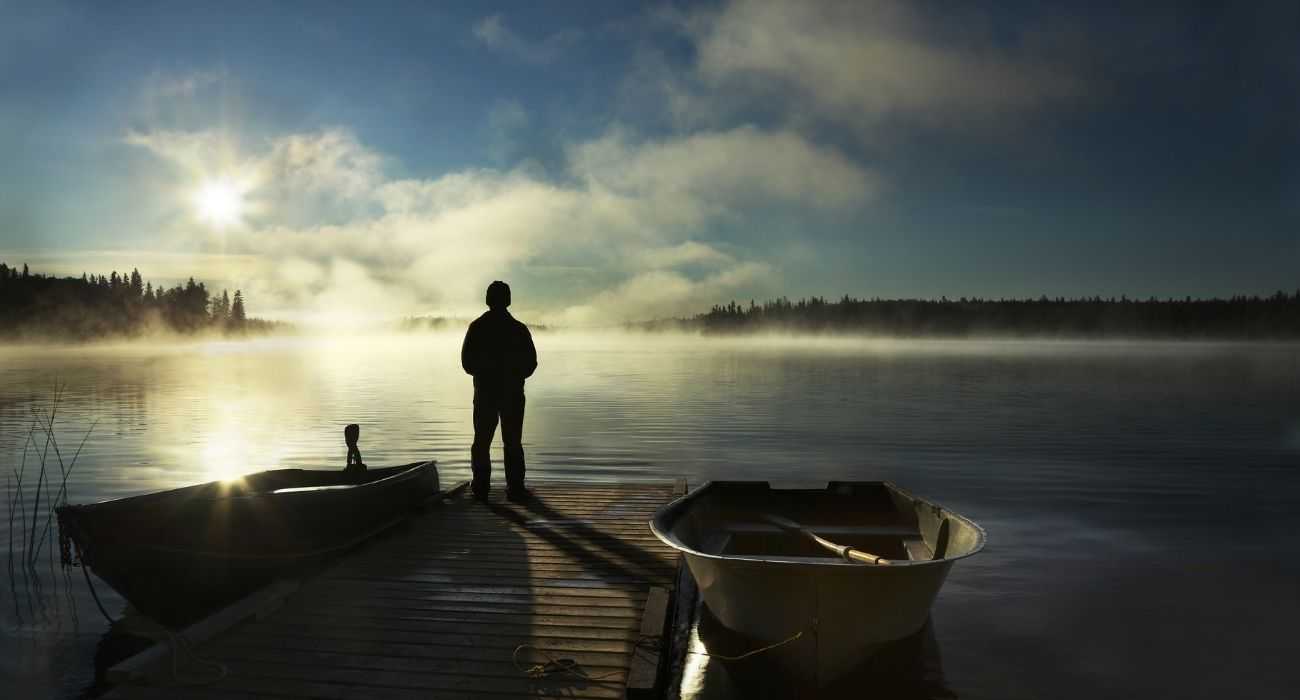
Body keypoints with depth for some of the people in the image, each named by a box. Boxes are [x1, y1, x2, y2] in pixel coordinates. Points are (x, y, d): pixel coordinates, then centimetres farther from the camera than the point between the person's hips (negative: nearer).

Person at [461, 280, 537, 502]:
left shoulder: (477, 327, -3)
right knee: (513, 442, 6)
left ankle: (481, 487, 11)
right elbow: (531, 363, -3)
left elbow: (467, 362, -1)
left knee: (482, 441, 11)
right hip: (513, 393, 0)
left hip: (484, 392, 1)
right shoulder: (519, 329, -5)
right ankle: (515, 488, 4)